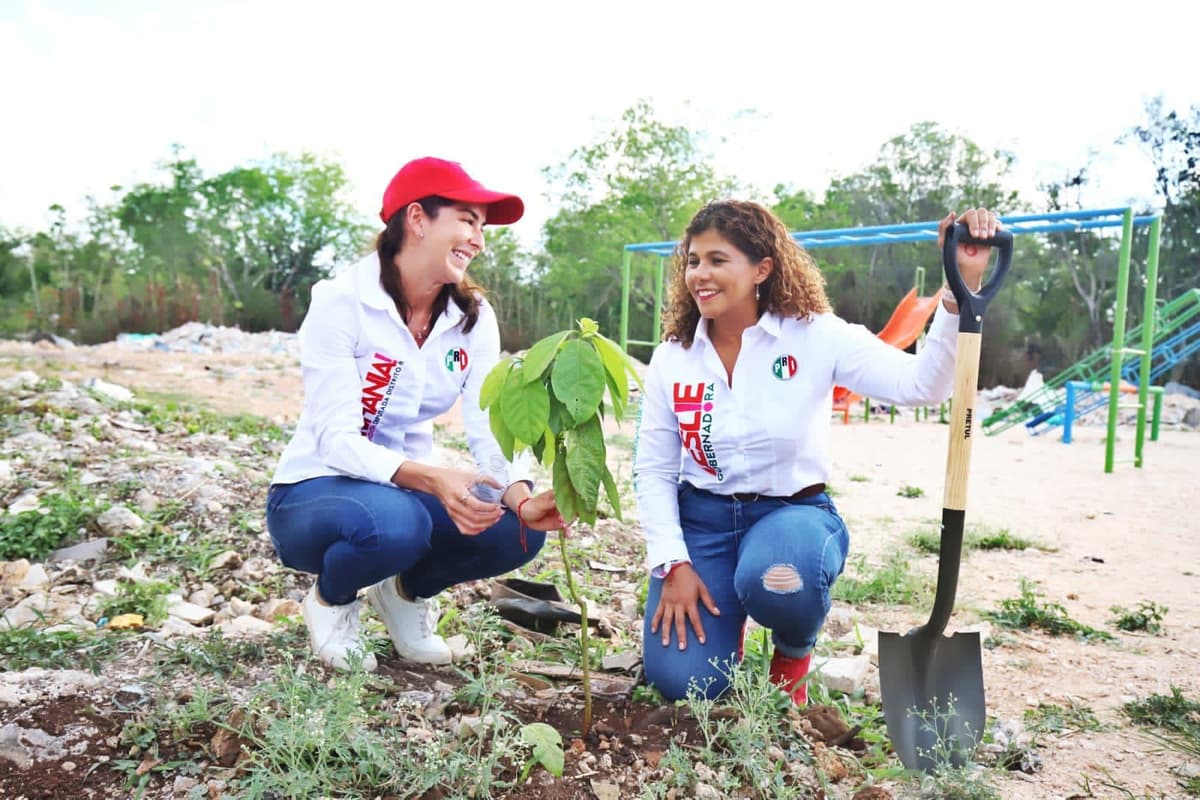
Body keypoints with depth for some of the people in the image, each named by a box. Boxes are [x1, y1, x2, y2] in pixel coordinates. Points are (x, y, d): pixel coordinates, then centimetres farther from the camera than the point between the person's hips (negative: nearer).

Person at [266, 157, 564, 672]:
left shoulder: (473, 317, -4)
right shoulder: (341, 301, -18)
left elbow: (491, 427, -13)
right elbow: (337, 439, -25)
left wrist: (522, 496, -34)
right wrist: (434, 480, -42)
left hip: (413, 489, 5)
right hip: (315, 491, -4)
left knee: (518, 528, -22)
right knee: (394, 521, -37)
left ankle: (407, 591, 9)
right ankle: (331, 601, 0)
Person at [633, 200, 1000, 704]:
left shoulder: (814, 336, -10)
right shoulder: (671, 358, -2)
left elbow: (921, 384, -23)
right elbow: (653, 471, 2)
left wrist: (963, 284, -35)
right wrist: (673, 564, -7)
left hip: (793, 511, -2)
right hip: (702, 518, 2)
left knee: (775, 580, -39)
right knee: (681, 682, -13)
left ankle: (794, 651, 1)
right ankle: (724, 616, 25)